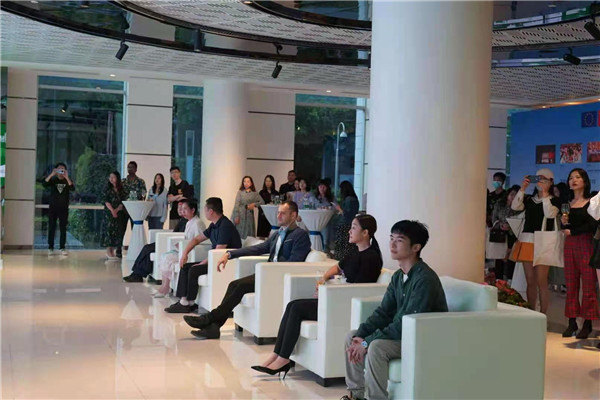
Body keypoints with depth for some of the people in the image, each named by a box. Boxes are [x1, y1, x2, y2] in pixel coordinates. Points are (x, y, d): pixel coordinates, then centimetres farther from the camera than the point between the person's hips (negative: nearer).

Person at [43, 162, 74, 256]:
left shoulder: (67, 181, 5)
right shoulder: (53, 180, 4)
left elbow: (72, 188, -15)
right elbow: (44, 184, -15)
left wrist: (67, 177, -27)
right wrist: (51, 174, -26)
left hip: (64, 208, 0)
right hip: (53, 207, 0)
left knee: (63, 229, 0)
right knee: (51, 228, 1)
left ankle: (62, 248, 3)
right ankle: (50, 248, 4)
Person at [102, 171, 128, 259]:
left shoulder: (121, 189, 7)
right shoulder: (107, 188, 1)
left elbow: (123, 201, 3)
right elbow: (106, 200, -5)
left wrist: (117, 210, -11)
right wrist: (112, 210, -14)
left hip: (119, 213, 3)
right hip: (109, 212, -3)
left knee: (117, 230, 3)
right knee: (109, 229, -7)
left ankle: (112, 251, 9)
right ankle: (108, 251, -4)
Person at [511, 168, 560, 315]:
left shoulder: (554, 200, 3)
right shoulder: (530, 200, 16)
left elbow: (550, 214, -16)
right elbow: (515, 207, 1)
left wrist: (544, 193, -13)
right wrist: (522, 189, -4)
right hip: (526, 241, 5)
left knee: (541, 281, -7)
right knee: (530, 281, 9)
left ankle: (543, 315, -1)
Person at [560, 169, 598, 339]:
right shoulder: (567, 203, 14)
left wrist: (572, 231, -7)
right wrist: (564, 222, 0)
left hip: (586, 243, -5)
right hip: (569, 244, 6)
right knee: (571, 284, 4)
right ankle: (572, 322, 7)